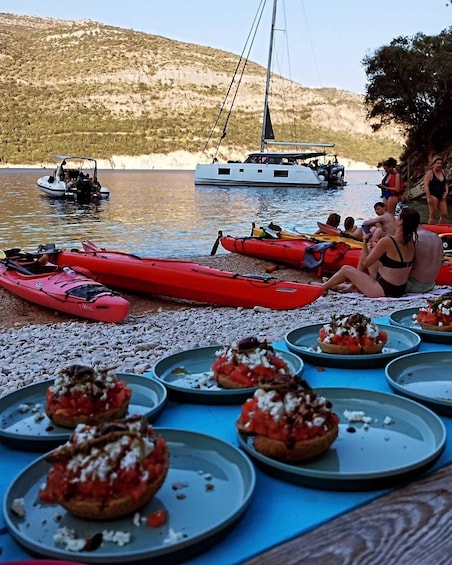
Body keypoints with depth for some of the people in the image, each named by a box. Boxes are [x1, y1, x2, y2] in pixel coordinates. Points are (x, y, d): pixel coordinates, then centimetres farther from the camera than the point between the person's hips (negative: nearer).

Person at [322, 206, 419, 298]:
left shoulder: (387, 241, -25)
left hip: (385, 291, -8)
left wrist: (365, 241, 0)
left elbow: (365, 263, -13)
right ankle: (356, 285, 33)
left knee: (345, 269, 8)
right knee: (365, 254, 19)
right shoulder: (411, 242, -2)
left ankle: (323, 287, 32)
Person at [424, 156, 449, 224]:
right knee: (433, 215, -4)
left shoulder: (442, 172, 13)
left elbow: (445, 183, 21)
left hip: (442, 196, 7)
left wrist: (446, 192, 4)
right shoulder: (429, 173, -8)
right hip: (433, 196, -7)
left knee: (444, 215, 3)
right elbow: (426, 186, -14)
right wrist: (428, 197, -19)